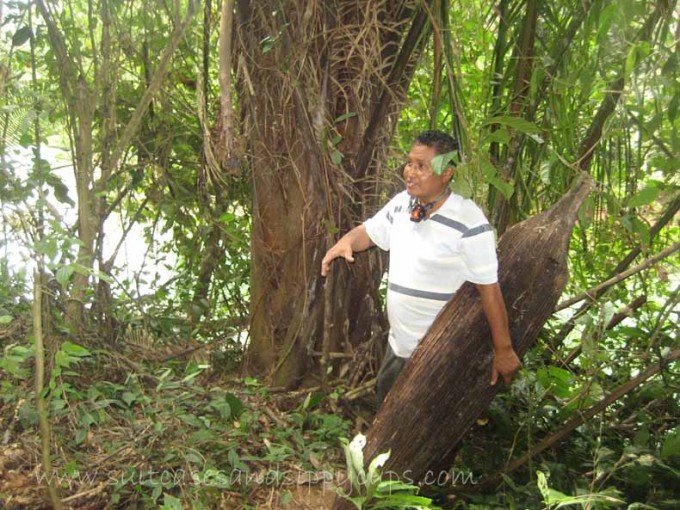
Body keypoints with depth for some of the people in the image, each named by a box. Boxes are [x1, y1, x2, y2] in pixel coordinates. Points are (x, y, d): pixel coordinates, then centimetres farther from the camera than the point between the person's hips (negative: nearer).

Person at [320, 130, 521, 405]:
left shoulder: (468, 222, -23)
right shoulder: (401, 203, -1)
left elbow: (489, 289, -21)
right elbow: (369, 232, 14)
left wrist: (503, 350, -18)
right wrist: (346, 241, -9)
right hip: (399, 341, 7)